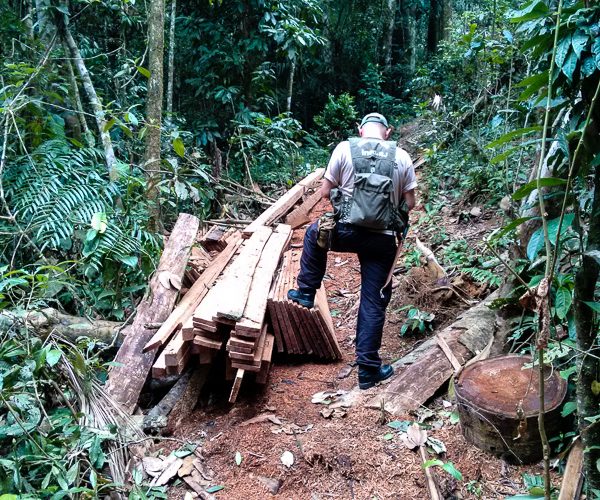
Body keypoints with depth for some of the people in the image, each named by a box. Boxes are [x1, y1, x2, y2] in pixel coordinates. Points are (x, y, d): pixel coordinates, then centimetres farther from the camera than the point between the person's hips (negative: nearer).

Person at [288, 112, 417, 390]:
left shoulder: (345, 148, 0)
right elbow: (410, 203, 6)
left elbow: (325, 192, 4)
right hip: (383, 240, 1)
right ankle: (368, 369, 15)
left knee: (314, 233, 33)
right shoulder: (402, 157, 4)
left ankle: (306, 292, 35)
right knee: (374, 304, 9)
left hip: (346, 232, -1)